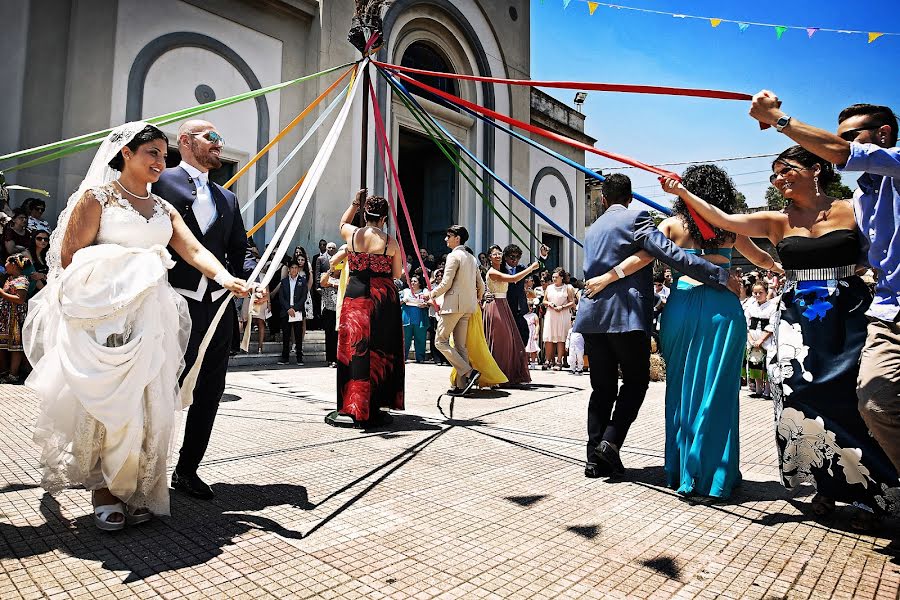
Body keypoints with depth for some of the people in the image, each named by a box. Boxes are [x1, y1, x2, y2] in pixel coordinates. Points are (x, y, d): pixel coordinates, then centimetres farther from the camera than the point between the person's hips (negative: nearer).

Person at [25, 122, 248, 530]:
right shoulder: (96, 197, 3)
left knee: (150, 403, 3)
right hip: (104, 315, -4)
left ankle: (136, 491, 17)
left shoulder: (163, 208, 16)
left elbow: (194, 249, 1)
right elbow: (70, 258, -3)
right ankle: (103, 491, 13)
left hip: (151, 319, 5)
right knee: (105, 400, -3)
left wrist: (225, 278, -15)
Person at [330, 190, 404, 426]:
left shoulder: (352, 234, 0)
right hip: (384, 298, -1)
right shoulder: (391, 242, -5)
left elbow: (342, 222, 25)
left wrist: (354, 203, 28)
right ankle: (374, 408, 14)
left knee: (354, 349, 7)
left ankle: (351, 408, 11)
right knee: (380, 351, 7)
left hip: (356, 295, 1)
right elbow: (397, 274, 5)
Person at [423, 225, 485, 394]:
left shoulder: (454, 255, -8)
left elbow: (446, 283, -13)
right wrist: (475, 301, 33)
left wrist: (430, 294, 2)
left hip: (453, 304, -8)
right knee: (460, 345, 7)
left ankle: (469, 372, -13)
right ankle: (461, 384, 5)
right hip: (468, 307, 8)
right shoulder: (472, 258, 18)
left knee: (440, 340, -2)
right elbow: (481, 286, 19)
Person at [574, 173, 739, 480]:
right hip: (627, 316, -6)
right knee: (635, 382, 10)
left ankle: (596, 458, 11)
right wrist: (721, 275, -11)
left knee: (602, 388, 10)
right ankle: (611, 441, -1)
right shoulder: (635, 218, -2)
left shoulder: (593, 228, 19)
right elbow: (671, 254, -12)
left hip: (592, 316, 6)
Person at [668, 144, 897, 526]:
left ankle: (867, 493, 19)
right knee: (800, 401, -4)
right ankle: (826, 484, 16)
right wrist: (683, 193, -15)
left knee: (849, 404, -1)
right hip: (797, 320, 2)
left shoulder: (852, 211, 1)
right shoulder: (777, 222, 5)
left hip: (848, 319, -2)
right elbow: (722, 220, -7)